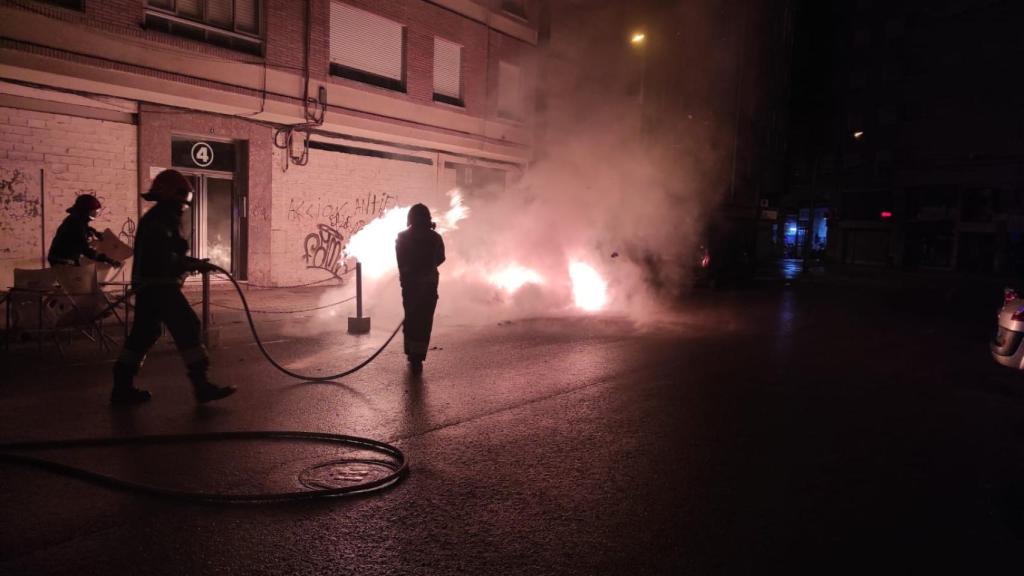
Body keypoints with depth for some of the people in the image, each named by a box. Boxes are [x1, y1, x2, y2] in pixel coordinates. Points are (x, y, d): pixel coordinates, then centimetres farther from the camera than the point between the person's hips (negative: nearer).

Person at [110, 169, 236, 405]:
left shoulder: (159, 219, 20)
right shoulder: (158, 222, -13)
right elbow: (165, 259, -24)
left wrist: (193, 262, 13)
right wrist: (194, 265, -15)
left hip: (149, 287, 11)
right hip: (159, 287, -11)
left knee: (143, 334, 14)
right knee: (187, 328, -11)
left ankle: (122, 386, 20)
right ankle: (201, 385, -12)